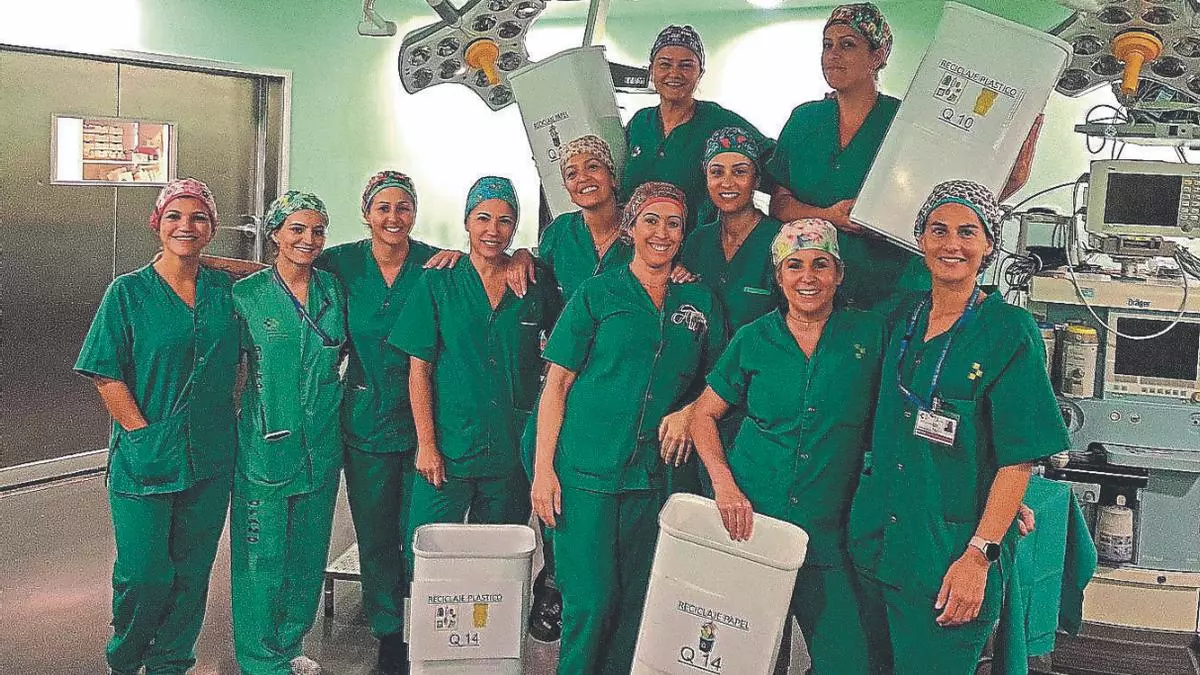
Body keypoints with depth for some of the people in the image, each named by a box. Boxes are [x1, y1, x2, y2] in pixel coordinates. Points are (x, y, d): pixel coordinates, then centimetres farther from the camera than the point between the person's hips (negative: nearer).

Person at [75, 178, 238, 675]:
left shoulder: (223, 291, 5)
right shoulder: (128, 291, -4)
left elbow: (235, 365, 16)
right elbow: (107, 377, -7)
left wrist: (227, 422, 4)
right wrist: (145, 433, -12)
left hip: (210, 460, 3)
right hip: (145, 460, -3)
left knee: (192, 570, 10)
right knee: (144, 573, -1)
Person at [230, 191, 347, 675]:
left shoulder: (332, 288, 5)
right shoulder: (247, 294, -5)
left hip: (322, 446, 4)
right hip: (266, 444, -4)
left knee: (309, 553, 14)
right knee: (263, 555, 2)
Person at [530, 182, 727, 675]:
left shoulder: (700, 301, 11)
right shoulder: (598, 293, 2)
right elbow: (556, 384, 0)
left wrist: (688, 413, -4)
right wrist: (543, 468, -8)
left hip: (653, 473, 3)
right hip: (586, 468, -3)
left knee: (636, 601, 9)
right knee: (590, 601, -5)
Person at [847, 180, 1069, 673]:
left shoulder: (1009, 331, -11)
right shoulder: (903, 317, 6)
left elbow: (1018, 458, -14)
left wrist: (980, 555, -18)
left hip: (950, 552, -5)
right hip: (876, 538, 5)